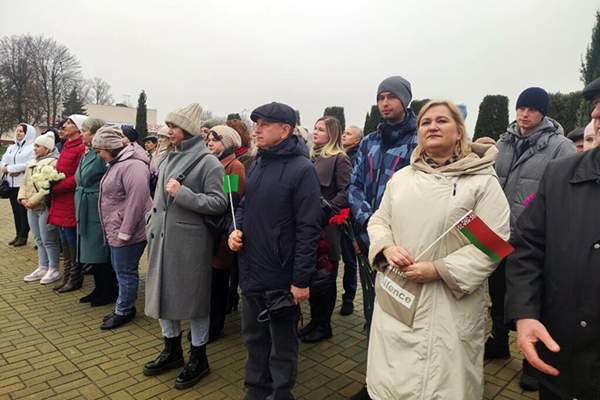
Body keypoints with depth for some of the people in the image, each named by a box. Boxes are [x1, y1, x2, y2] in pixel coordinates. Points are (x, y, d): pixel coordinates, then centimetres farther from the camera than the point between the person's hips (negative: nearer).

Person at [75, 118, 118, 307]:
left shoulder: (102, 154, -15)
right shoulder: (87, 153, 13)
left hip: (98, 211, -9)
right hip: (86, 211, 9)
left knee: (102, 253, 1)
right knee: (92, 252, 15)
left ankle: (110, 292, 14)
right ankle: (99, 289, 27)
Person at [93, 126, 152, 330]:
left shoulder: (132, 165, -21)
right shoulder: (117, 163, 14)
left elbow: (136, 200, -26)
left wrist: (124, 232, -23)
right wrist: (116, 230, 19)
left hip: (127, 232, -11)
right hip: (116, 230, 11)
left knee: (125, 271, 2)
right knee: (119, 269, 19)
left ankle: (124, 311, 18)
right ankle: (125, 306, 34)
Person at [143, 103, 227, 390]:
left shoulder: (207, 162, -10)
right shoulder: (170, 159, 12)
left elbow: (219, 203, -16)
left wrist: (182, 194, -21)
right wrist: (152, 224, 14)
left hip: (190, 241, -7)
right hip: (162, 239, 8)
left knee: (193, 297, 4)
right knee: (163, 293, 15)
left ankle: (199, 358, 23)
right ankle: (172, 350, 35)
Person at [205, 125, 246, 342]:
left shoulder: (235, 166, -9)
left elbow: (236, 199, -17)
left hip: (221, 232, -7)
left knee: (218, 281, 5)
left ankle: (214, 326, 20)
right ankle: (205, 323, 29)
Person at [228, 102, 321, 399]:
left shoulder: (301, 169, -15)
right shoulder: (257, 163, 9)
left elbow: (308, 229, -17)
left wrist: (301, 280, -18)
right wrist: (235, 229, 0)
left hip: (281, 278, -7)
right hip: (250, 272, 8)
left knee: (282, 344, 12)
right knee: (253, 337, 21)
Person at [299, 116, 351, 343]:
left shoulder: (340, 159, -7)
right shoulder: (313, 158, 15)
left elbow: (345, 193, -15)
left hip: (327, 228, -7)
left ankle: (324, 326, 20)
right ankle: (315, 320, 28)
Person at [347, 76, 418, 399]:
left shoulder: (419, 142, -4)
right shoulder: (369, 143, 12)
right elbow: (355, 185, 8)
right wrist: (366, 221, -9)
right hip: (368, 240, 5)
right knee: (371, 312, 15)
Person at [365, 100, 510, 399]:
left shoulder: (482, 181, -6)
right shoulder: (401, 178, 8)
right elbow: (379, 220, 14)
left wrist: (440, 269, -18)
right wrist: (387, 248, -7)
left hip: (449, 306, -4)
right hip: (395, 297, 4)